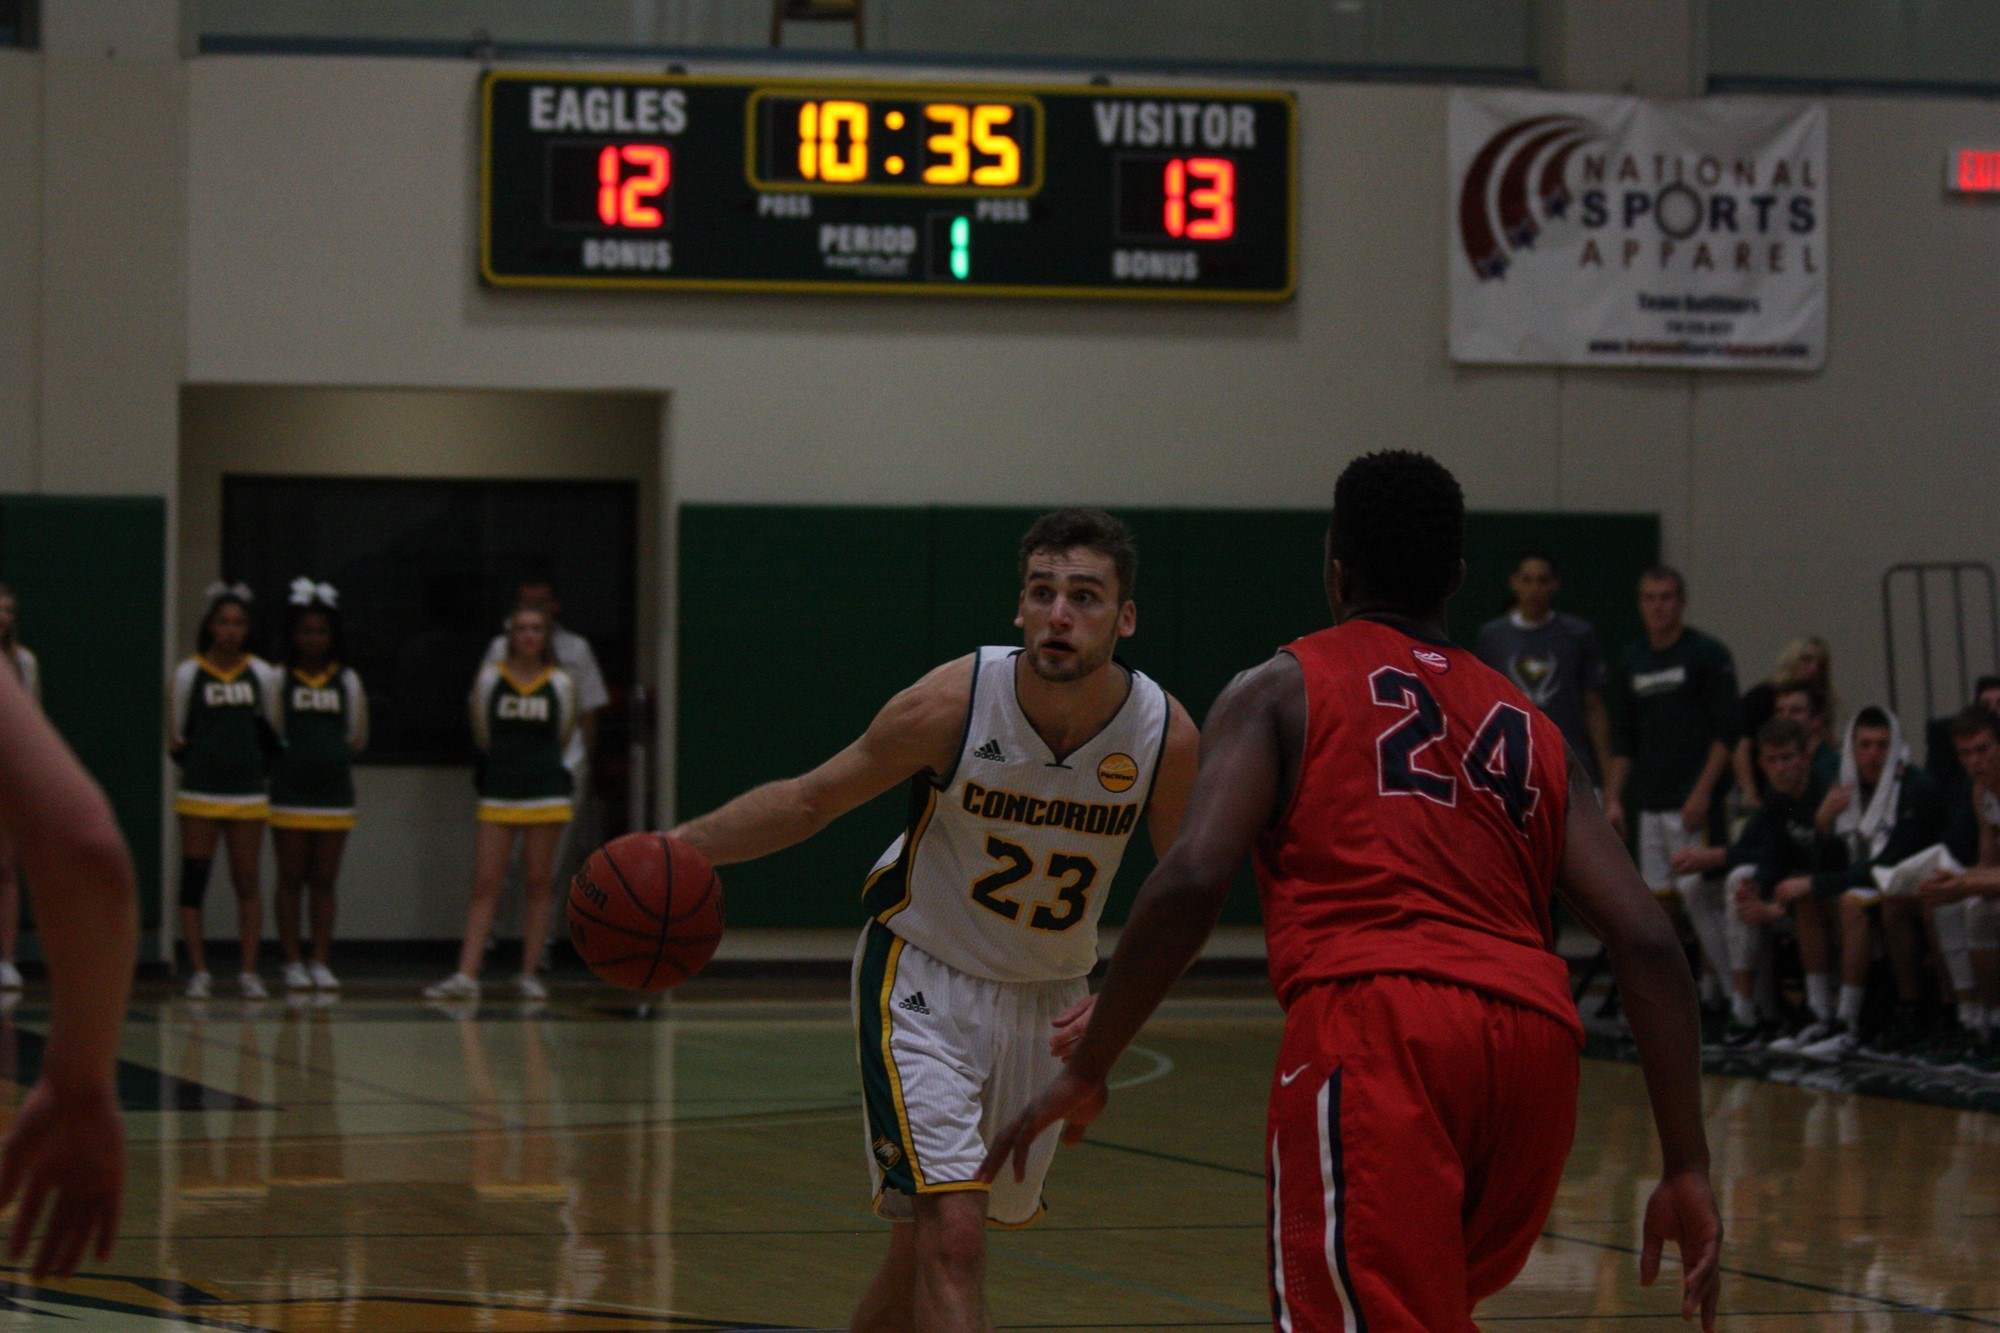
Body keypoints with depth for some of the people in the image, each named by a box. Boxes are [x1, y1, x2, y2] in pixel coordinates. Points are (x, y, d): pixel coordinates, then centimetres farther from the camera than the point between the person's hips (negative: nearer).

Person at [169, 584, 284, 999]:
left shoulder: (262, 674, 6)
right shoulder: (188, 674, 1)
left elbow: (274, 731, 13)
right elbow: (175, 738, 5)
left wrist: (256, 763, 4)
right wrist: (200, 764, 1)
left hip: (248, 793, 1)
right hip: (200, 793, -1)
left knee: (248, 883, 2)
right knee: (193, 882, -2)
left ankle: (249, 970, 5)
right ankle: (198, 971, 2)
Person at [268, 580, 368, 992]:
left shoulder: (347, 681, 9)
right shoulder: (278, 678, 1)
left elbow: (357, 738, 14)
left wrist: (329, 750, 5)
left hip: (333, 791, 2)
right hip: (289, 792, -2)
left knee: (324, 881, 5)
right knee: (291, 879, 0)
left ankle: (321, 963, 8)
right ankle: (292, 963, 3)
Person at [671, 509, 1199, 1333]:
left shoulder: (1166, 738, -17)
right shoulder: (953, 702, -23)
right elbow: (811, 801, -9)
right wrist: (683, 846, -21)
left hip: (1048, 1000, 4)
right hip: (924, 978, -4)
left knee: (930, 1241, 15)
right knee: (947, 1235, -18)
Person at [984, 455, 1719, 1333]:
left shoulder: (1282, 691, 15)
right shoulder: (1531, 734, 27)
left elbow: (1192, 881, -2)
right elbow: (1648, 942, 15)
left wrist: (1086, 1072, 5)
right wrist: (1687, 1168, 14)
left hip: (1373, 1015, -5)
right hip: (1534, 1038, 5)